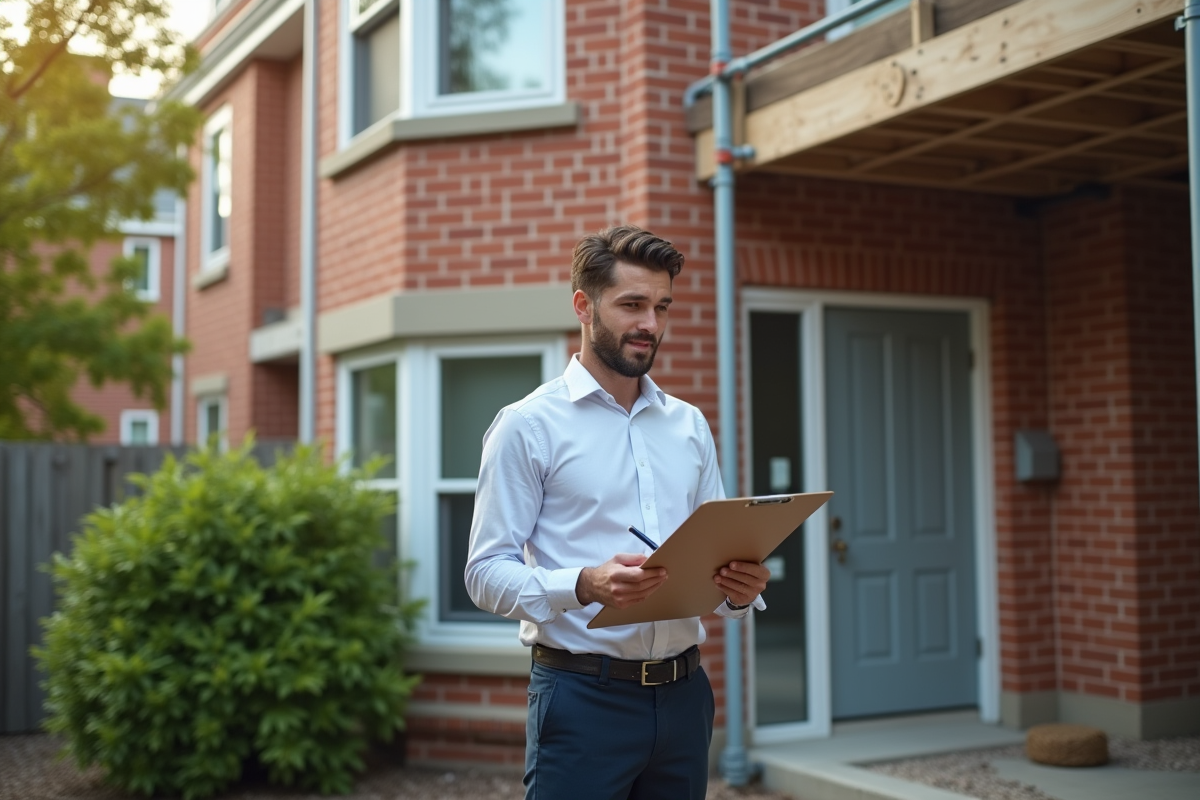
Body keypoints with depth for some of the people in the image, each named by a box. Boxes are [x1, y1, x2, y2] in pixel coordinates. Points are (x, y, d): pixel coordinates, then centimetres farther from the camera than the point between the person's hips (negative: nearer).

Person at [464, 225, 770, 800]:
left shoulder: (690, 426, 12)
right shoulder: (528, 425, -5)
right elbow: (487, 572, -10)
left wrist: (741, 588, -8)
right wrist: (584, 586, -26)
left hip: (683, 693, 5)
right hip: (582, 695, -5)